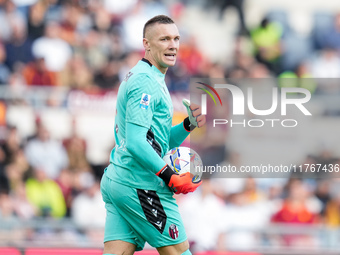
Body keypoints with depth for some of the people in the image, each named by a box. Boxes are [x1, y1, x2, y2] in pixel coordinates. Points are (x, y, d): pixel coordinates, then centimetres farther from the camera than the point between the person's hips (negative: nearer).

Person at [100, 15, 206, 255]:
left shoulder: (151, 79, 21)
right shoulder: (146, 82, -13)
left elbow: (162, 141, 24)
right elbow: (135, 143, -22)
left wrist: (188, 125, 6)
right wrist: (170, 177, -21)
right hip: (140, 185, -10)